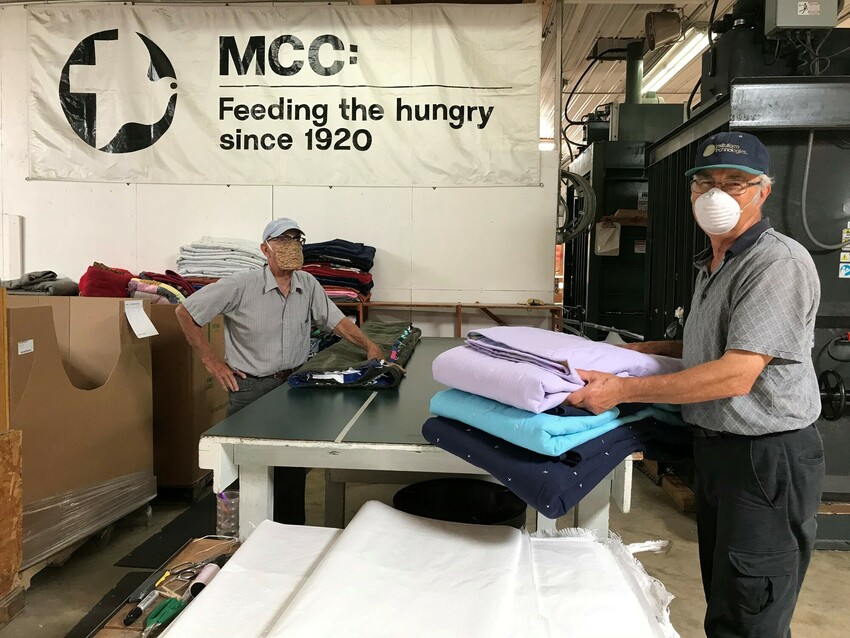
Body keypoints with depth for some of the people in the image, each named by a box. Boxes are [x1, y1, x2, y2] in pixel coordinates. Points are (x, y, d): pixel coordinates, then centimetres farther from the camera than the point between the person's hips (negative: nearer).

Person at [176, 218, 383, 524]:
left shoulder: (308, 285, 1)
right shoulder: (241, 286, -13)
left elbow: (336, 320, 7)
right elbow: (185, 312, -7)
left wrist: (368, 344, -8)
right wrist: (211, 361, -7)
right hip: (251, 388, -4)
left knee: (294, 470, 11)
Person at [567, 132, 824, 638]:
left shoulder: (779, 263, -19)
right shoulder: (712, 265, 12)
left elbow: (736, 376, -27)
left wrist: (623, 391, -26)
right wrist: (646, 349, 14)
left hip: (768, 458, -9)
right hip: (716, 446, 9)